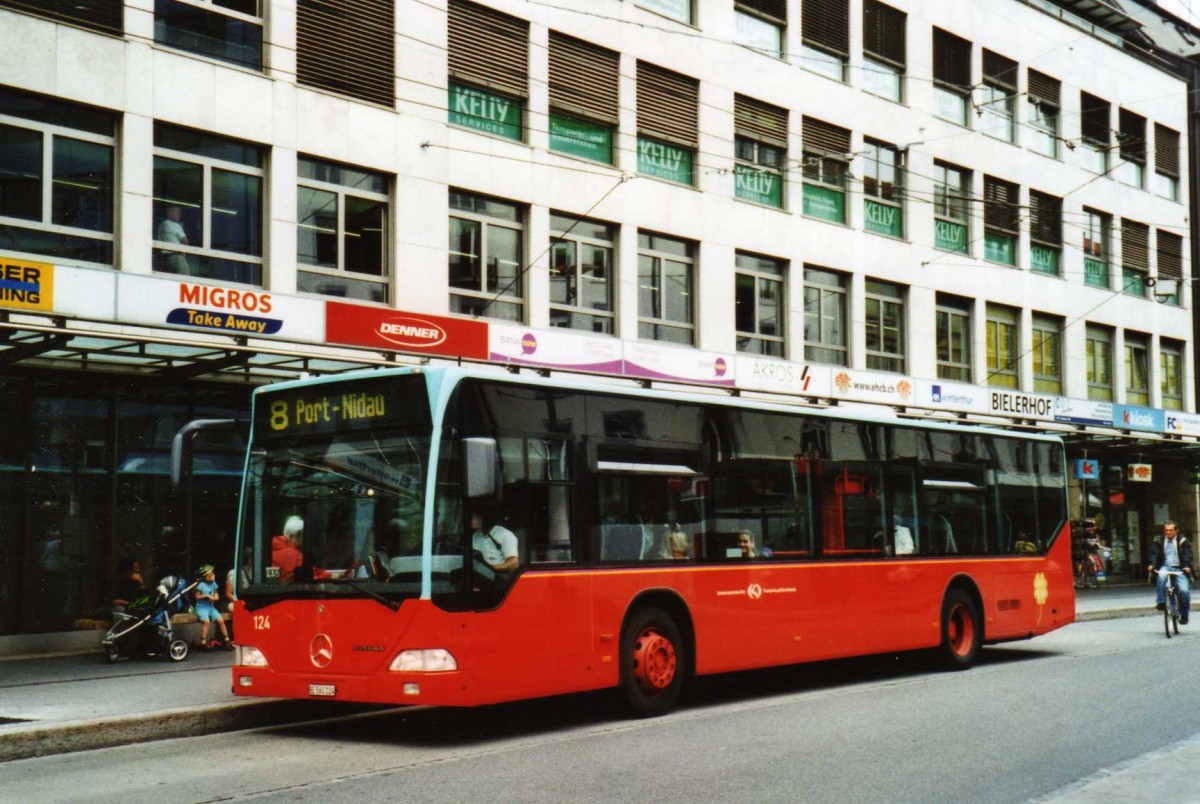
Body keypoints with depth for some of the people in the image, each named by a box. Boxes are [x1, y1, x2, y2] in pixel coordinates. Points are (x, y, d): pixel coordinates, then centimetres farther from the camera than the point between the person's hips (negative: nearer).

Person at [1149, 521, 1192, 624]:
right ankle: (1161, 602, -30)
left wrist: (1187, 566, -22)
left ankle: (1184, 615, 1)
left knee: (1184, 590, -19)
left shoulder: (1183, 541, 5)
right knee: (1162, 575, -36)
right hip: (1165, 567, 1)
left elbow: (1187, 555, -5)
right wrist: (1152, 564, -18)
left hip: (1180, 569, -1)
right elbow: (1154, 553, 0)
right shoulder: (1159, 541, 9)